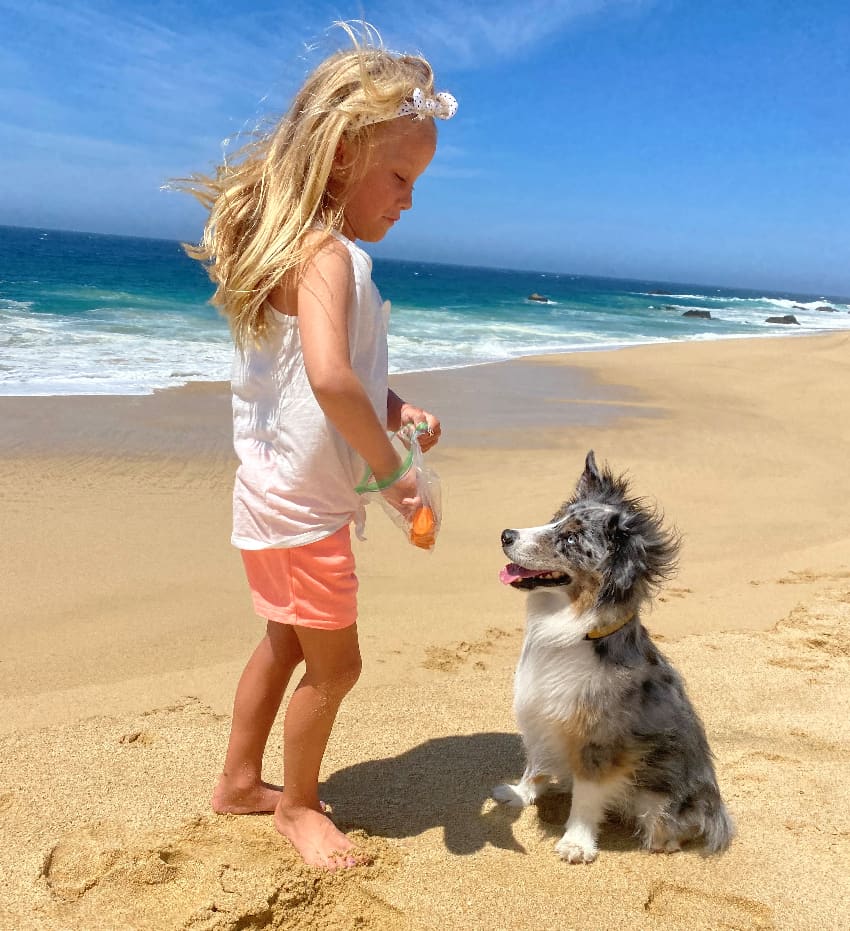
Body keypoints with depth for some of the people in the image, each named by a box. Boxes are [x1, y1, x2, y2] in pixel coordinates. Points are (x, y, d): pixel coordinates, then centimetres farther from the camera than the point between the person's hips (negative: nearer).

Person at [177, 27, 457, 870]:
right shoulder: (329, 255, -22)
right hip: (301, 506, -10)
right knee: (334, 665, 8)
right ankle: (296, 805, 32)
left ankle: (240, 782, 43)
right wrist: (390, 467, -27)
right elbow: (330, 378, -40)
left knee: (286, 642, 24)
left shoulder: (298, 248, 8)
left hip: (276, 496, 10)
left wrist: (391, 408, 4)